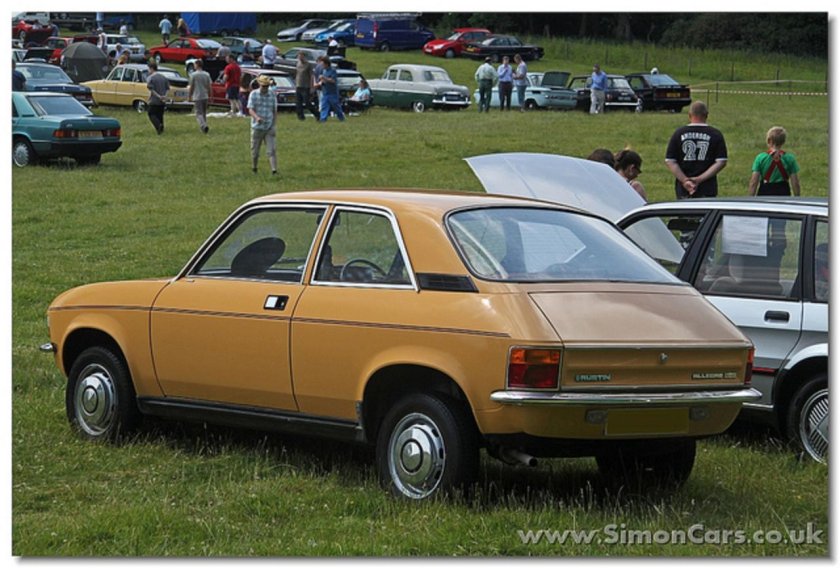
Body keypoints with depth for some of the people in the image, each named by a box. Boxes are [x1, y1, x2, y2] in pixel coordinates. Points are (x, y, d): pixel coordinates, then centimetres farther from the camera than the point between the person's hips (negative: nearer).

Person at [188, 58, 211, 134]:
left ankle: (204, 126, -26)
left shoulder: (193, 75, -8)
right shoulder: (207, 74, 3)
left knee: (199, 113, -6)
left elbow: (191, 87, -5)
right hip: (205, 96, 4)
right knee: (204, 113, 17)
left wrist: (190, 96, 7)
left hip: (197, 97, -4)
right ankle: (203, 126, 23)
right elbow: (209, 86, 5)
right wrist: (209, 96, 14)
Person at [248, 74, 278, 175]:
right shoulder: (253, 94, -2)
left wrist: (274, 126, 0)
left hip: (269, 128, 1)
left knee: (272, 150, -10)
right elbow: (250, 110, -10)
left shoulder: (272, 95, 5)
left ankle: (274, 171, -17)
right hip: (257, 127, -1)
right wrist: (257, 117, -30)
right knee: (255, 151, 8)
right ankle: (254, 169, 27)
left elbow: (275, 112, 9)